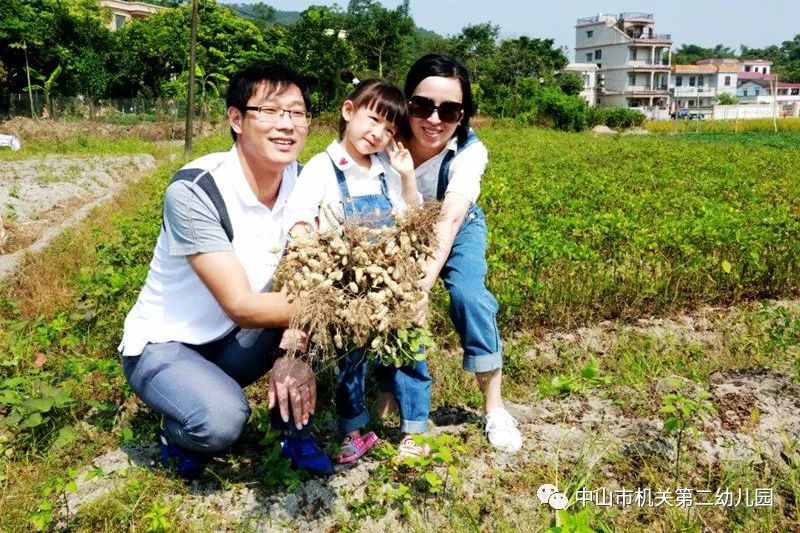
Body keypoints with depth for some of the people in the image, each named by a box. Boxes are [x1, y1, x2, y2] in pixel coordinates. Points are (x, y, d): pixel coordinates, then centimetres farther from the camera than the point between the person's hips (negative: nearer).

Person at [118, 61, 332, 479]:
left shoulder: (301, 181, -9)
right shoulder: (194, 191, -27)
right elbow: (240, 305, -30)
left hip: (232, 339, 6)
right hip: (163, 344, -5)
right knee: (223, 420, -33)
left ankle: (293, 429, 1)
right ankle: (180, 432, 5)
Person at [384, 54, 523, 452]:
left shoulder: (469, 150, -32)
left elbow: (450, 219, -47)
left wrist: (425, 281, -61)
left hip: (458, 229, -1)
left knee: (469, 294, -22)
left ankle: (494, 408, -6)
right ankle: (387, 388, 8)